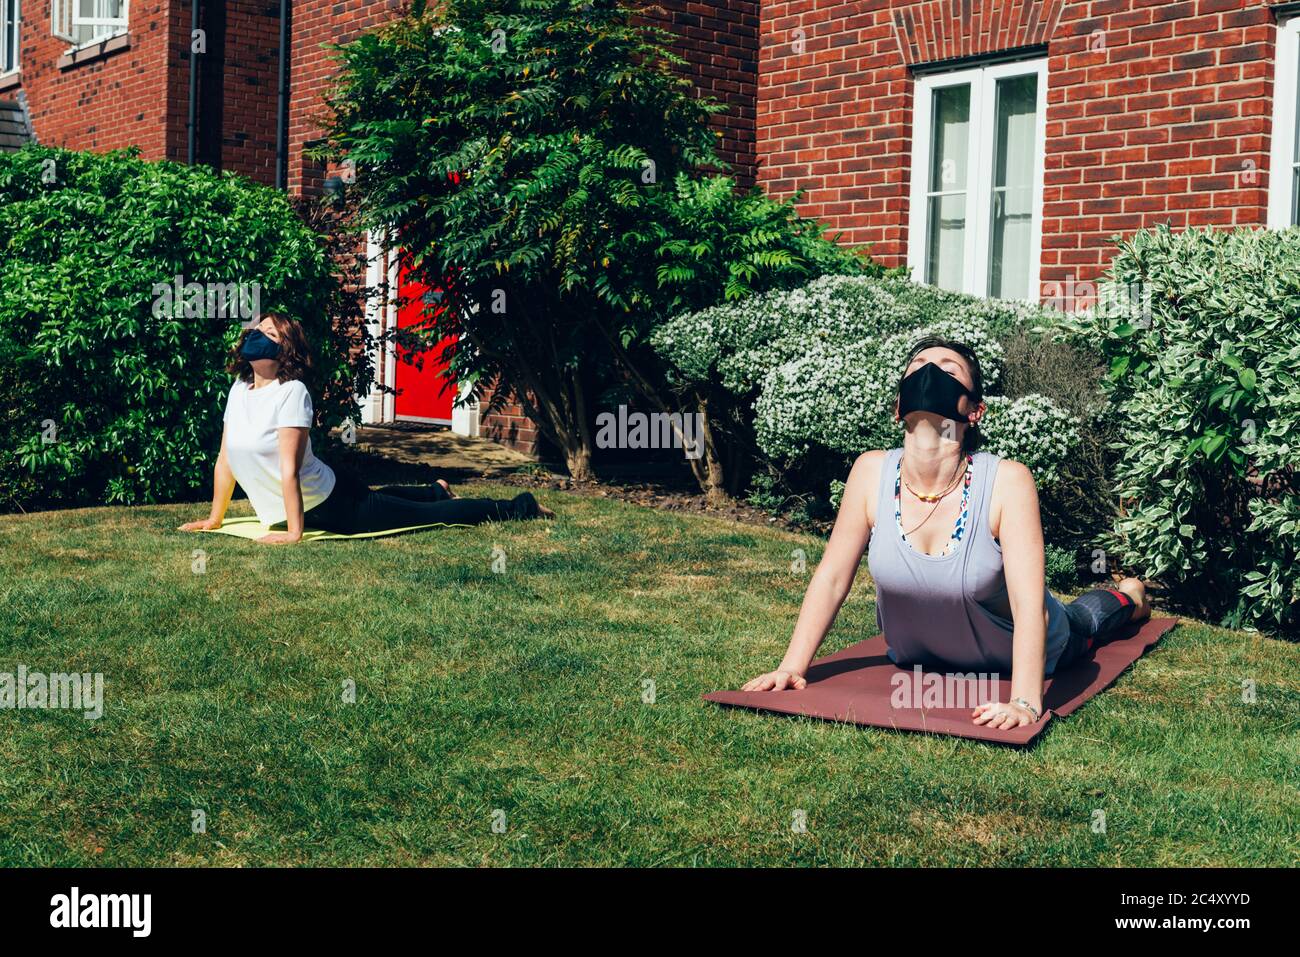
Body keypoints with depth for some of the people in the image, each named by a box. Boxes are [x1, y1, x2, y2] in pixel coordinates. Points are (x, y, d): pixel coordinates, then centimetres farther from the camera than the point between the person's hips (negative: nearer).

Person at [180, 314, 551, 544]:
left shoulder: (291, 392, -23)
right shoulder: (239, 389, 0)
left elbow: (288, 469, -28)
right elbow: (225, 459, 6)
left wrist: (294, 533, -30)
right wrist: (214, 519, 7)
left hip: (332, 506, -8)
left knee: (430, 515, 0)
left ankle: (519, 507, 15)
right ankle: (437, 491, 60)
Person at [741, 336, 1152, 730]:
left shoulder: (1007, 480, -34)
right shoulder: (872, 472, -25)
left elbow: (1029, 603, -38)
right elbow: (831, 578, -17)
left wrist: (1025, 703, -48)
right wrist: (792, 668, -21)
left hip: (1016, 656, -2)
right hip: (919, 660, 3)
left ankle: (1129, 597, 60)